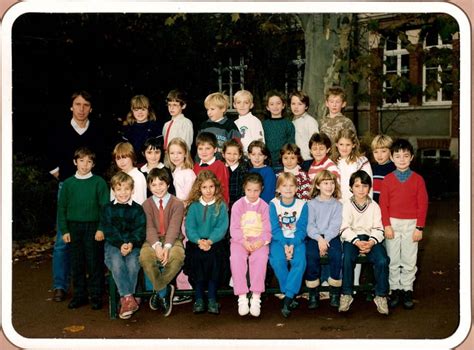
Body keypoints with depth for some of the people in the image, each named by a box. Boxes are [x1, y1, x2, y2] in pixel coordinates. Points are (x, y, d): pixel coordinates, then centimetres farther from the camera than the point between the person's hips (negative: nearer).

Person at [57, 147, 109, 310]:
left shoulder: (99, 182, -2)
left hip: (93, 227, -3)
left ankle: (96, 296, 10)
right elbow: (62, 208, 8)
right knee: (76, 264, 9)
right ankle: (79, 295, 20)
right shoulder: (68, 183, 6)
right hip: (73, 228, 3)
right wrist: (64, 230, 1)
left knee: (94, 263, 0)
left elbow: (105, 207, -4)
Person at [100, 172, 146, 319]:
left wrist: (131, 244, -18)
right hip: (113, 245, 0)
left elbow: (140, 231, 1)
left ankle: (125, 300, -23)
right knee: (116, 262, -32)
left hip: (133, 245, 0)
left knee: (133, 263, -30)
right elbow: (108, 231, 1)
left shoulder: (137, 209, 9)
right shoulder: (107, 209, 10)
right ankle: (129, 298, -35)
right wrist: (121, 244, -15)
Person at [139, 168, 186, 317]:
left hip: (172, 240, -1)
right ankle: (164, 291, -12)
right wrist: (157, 246, -24)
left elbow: (174, 227, -10)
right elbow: (150, 228, -5)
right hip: (153, 240, 1)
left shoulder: (177, 204, 4)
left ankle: (158, 291, -14)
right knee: (145, 256, -34)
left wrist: (167, 246, -27)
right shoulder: (146, 205, 9)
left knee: (177, 256, -37)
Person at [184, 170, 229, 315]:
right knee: (196, 257, -28)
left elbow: (222, 227, -3)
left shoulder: (221, 205, 8)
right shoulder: (194, 206, 11)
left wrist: (210, 241, -19)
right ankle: (198, 298, -16)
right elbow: (189, 227, 2)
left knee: (213, 256, -30)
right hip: (196, 242, 1)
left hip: (215, 242, -1)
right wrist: (199, 240, -17)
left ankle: (212, 298, -18)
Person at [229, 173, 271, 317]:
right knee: (236, 258, -30)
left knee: (260, 257, -31)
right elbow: (234, 228, 0)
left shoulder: (264, 206, 8)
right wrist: (244, 241, -17)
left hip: (259, 241, 0)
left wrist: (261, 241, -18)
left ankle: (256, 297, -29)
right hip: (240, 240, 0)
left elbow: (267, 230, 2)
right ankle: (242, 297, -25)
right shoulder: (238, 205, 7)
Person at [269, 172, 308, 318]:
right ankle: (291, 296, -14)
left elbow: (301, 229, -5)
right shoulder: (274, 204, -2)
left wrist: (293, 245, -20)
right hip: (279, 240, 0)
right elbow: (275, 229, -7)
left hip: (296, 240, 0)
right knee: (278, 261, -29)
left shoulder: (302, 204, -1)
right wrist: (284, 245, -20)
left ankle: (287, 298, -23)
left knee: (300, 261, -28)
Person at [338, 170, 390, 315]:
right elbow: (344, 228, -6)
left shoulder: (374, 206, 8)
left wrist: (371, 242, -19)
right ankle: (346, 295, -16)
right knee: (347, 258, -32)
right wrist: (357, 242, -21)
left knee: (382, 260, -26)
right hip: (351, 238, -1)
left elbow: (378, 229, 2)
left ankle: (381, 296, -9)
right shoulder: (346, 205, 3)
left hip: (370, 238, 1)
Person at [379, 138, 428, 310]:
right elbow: (383, 204, 0)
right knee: (393, 260, 7)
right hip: (392, 224, 1)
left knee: (409, 260, 5)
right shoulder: (387, 179, 1)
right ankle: (395, 289, 18)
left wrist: (419, 228, -5)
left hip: (411, 224, 0)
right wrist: (386, 225, -7)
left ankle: (407, 290, 17)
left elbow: (423, 204, -1)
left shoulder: (418, 179, -1)